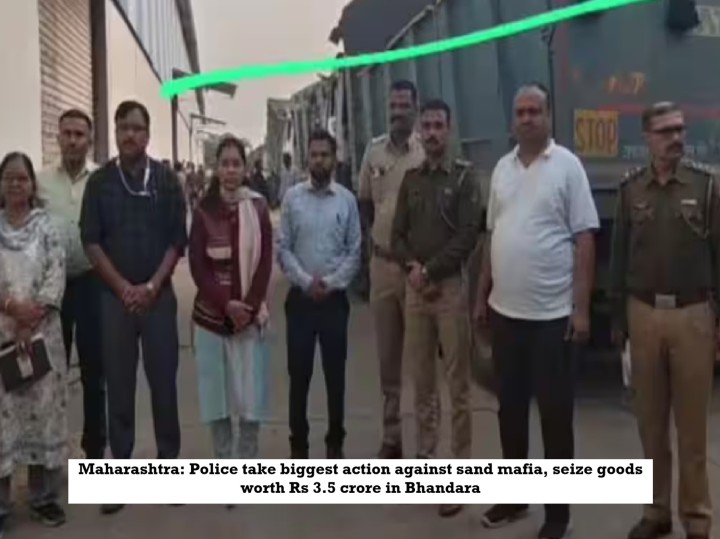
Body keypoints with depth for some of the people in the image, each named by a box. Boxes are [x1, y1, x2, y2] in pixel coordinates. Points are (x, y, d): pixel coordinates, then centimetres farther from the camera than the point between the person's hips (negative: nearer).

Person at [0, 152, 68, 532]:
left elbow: (56, 277, -4)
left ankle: (43, 495, 18)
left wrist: (31, 322, -12)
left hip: (41, 332, 0)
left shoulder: (47, 226, 3)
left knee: (43, 406, 5)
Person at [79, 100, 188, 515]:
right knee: (119, 384, 4)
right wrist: (123, 287, -8)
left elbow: (178, 239, 0)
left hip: (159, 294, 0)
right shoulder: (100, 181, 3)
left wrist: (152, 286, -9)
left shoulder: (166, 179, 3)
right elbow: (91, 240, 1)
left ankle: (169, 464, 14)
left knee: (164, 381, 3)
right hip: (114, 295, 0)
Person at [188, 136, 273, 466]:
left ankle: (248, 462, 15)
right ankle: (224, 462, 20)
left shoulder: (258, 209, 2)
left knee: (252, 393, 0)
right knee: (216, 393, 5)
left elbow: (265, 263, -2)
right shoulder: (203, 212, 1)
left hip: (250, 315, 0)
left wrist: (248, 306, -12)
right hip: (211, 315, 0)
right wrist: (227, 304, -13)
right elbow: (197, 266, -3)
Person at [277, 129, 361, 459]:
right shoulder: (292, 197, 0)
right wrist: (306, 281, -12)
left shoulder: (347, 199, 0)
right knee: (299, 373, 6)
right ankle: (298, 442, 20)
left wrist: (331, 282, -11)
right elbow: (283, 249, -1)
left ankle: (335, 441, 23)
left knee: (335, 373, 9)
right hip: (300, 297, 0)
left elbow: (355, 251, -1)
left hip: (335, 298, 0)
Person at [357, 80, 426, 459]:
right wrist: (373, 238, 7)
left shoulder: (428, 151, -8)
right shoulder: (373, 151, 9)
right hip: (382, 263, 5)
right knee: (387, 356, 12)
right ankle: (391, 436, 25)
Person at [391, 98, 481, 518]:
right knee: (423, 381, 10)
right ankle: (426, 457, 21)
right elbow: (398, 234, 11)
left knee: (458, 384, -1)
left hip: (451, 286, -4)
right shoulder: (411, 179, 13)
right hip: (415, 288, 5)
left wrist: (430, 271, -11)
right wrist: (412, 267, -7)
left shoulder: (465, 176, -1)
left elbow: (468, 236, -10)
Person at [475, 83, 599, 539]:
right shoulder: (502, 168, 10)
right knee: (510, 407, 15)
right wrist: (482, 295, 12)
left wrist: (581, 308, -13)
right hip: (505, 310, 6)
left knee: (555, 412, 5)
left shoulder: (567, 165, -7)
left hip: (552, 314, -5)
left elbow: (585, 239, -9)